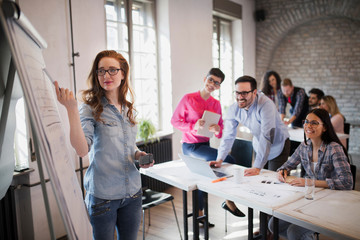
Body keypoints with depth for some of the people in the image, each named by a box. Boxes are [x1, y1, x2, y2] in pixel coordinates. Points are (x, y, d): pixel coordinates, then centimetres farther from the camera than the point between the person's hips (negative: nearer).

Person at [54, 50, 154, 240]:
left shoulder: (128, 109, 7)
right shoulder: (91, 108, -10)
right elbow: (82, 150, -25)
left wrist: (138, 154, -2)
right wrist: (71, 109, -33)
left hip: (132, 191, 5)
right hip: (103, 195, -5)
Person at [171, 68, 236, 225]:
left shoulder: (216, 104, 4)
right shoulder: (188, 99, -11)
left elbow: (221, 130, 5)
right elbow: (175, 121, -9)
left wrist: (218, 130, -19)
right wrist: (194, 126, -23)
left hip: (205, 145, 6)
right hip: (190, 146, -6)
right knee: (229, 161, -18)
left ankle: (200, 214, 35)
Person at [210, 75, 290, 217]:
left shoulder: (265, 105, -34)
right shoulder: (234, 109, -15)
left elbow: (267, 137, -38)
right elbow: (228, 135, -8)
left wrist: (257, 167, -42)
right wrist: (219, 159, -19)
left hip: (277, 145, -5)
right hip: (259, 145, 5)